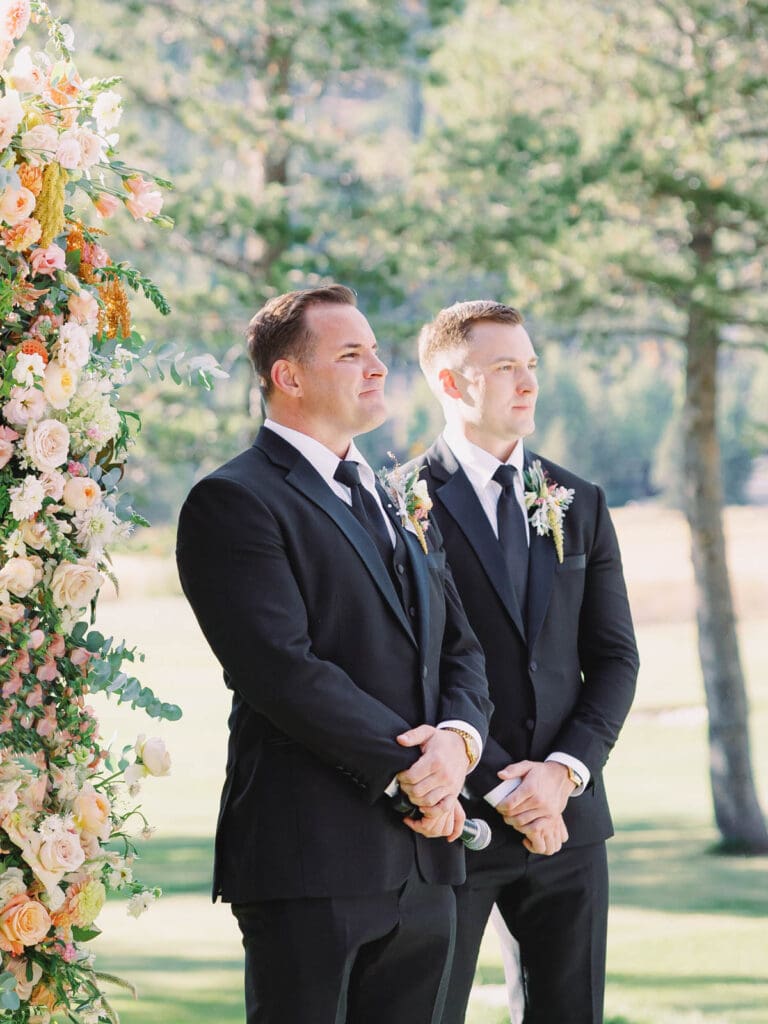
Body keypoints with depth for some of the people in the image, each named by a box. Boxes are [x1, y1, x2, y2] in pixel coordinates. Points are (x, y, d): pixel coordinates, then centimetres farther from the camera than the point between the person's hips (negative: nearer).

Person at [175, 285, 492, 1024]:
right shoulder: (233, 502, -7)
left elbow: (460, 649, 16)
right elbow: (283, 670, -16)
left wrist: (459, 736, -6)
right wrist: (407, 768, -14)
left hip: (422, 854, 7)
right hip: (309, 856, -7)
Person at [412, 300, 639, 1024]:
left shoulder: (579, 505, 11)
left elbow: (615, 658, 9)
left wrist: (564, 772, -7)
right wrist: (502, 789, -14)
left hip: (567, 817, 5)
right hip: (452, 819, -5)